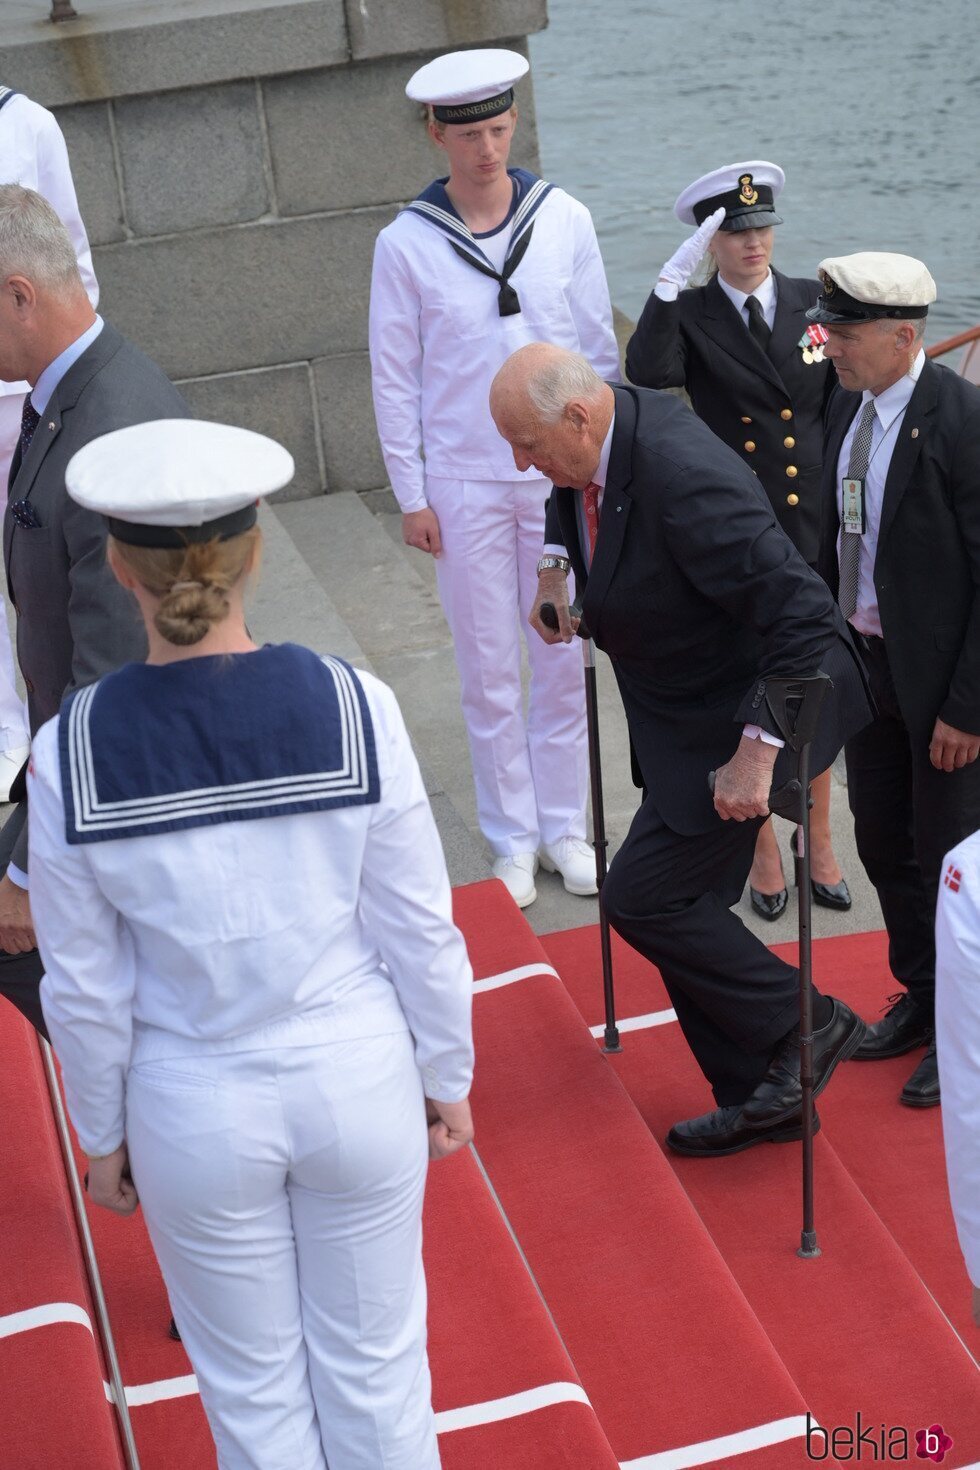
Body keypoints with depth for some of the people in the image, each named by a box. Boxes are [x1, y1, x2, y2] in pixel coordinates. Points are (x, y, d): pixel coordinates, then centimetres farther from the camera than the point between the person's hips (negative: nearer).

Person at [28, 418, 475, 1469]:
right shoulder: (354, 709, -18)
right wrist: (446, 1078, 7)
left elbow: (83, 987, -8)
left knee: (254, 1385, 22)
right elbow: (420, 930, -9)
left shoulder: (70, 753, -17)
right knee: (374, 1361, 22)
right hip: (355, 1078, 0)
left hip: (196, 1113, 0)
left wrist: (102, 1135, 9)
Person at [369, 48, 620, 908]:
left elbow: (598, 347, 5)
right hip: (464, 485, -1)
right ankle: (513, 837, 20)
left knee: (565, 659, 9)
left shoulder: (564, 221, -2)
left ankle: (563, 825, 24)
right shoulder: (407, 244, -6)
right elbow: (394, 378, -1)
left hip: (559, 476, 2)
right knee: (489, 671, 6)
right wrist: (411, 496, -2)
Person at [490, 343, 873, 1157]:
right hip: (689, 712, 10)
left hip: (757, 711, -10)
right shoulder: (605, 428, -4)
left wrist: (755, 753, -30)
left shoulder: (683, 480, -33)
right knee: (686, 905, 14)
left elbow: (800, 612, -33)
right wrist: (556, 567, 10)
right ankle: (761, 1098, 28)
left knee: (644, 895, -8)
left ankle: (805, 1026, 11)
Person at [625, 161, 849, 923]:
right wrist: (672, 281, -29)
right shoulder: (689, 315, -5)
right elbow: (648, 374, -26)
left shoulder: (814, 302, 2)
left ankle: (820, 840, 30)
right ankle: (762, 847, 26)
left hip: (816, 526, 2)